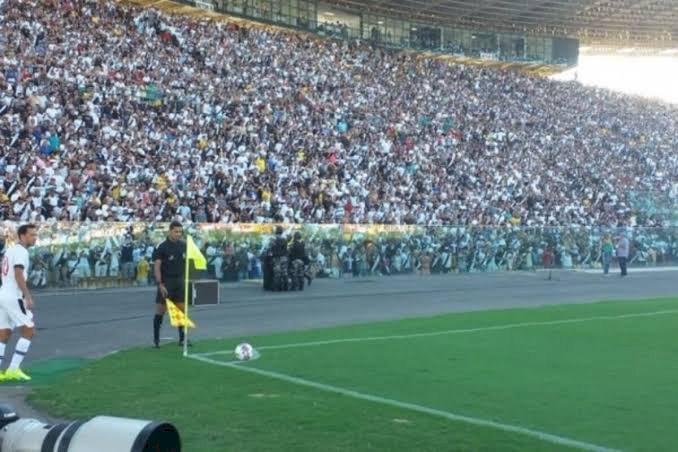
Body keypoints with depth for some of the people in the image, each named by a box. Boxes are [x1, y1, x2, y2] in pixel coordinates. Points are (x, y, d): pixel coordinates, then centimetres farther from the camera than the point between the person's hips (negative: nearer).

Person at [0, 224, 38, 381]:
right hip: (13, 297, -9)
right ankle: (13, 369, -7)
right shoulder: (21, 251, -10)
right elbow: (19, 275, -20)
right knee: (29, 330, -5)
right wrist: (28, 297, -22)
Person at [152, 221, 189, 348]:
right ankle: (156, 339, 8)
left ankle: (182, 338, 12)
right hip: (166, 282, -5)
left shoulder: (184, 246, 6)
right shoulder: (162, 247, -9)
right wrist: (160, 284, -17)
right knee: (160, 310, -1)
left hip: (180, 281, 5)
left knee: (182, 310, 4)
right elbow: (157, 267, -11)